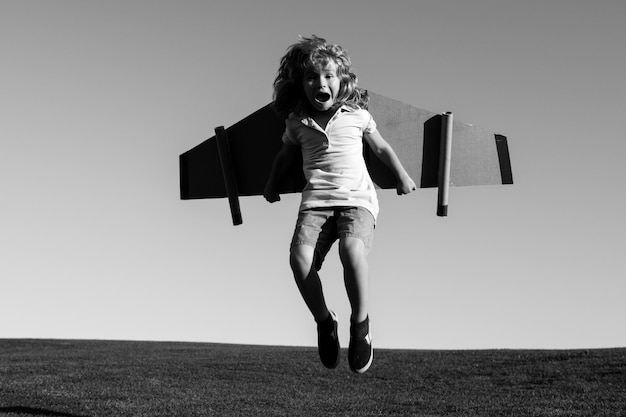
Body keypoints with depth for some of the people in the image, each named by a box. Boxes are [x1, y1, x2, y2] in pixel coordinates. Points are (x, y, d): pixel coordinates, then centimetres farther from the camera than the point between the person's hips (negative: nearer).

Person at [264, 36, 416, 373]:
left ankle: (360, 323, -14)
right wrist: (272, 186, 37)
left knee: (352, 248, -34)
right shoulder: (297, 123, 11)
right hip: (316, 200, 2)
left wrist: (402, 175, 26)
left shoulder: (357, 115, 8)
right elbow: (285, 155, 31)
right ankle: (324, 321, -2)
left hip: (356, 197, -2)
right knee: (299, 256, -26)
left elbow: (381, 147, 25)